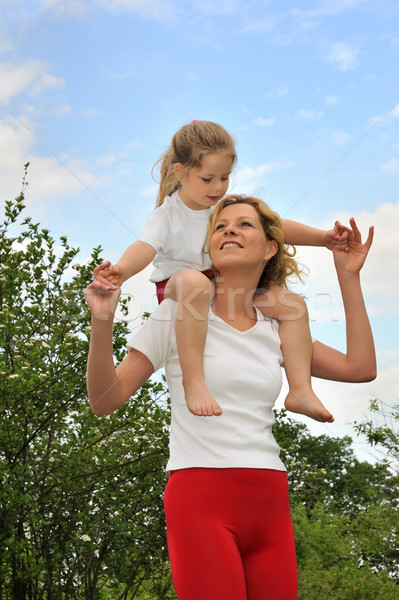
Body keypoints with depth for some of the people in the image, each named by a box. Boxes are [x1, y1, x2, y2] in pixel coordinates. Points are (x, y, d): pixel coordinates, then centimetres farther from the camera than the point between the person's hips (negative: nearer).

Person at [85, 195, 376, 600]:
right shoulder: (178, 314, 1)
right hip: (200, 496, -4)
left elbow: (360, 367, 7)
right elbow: (105, 401, -3)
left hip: (270, 504, 5)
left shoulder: (275, 330, 14)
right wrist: (102, 322, -19)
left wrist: (349, 278, 11)